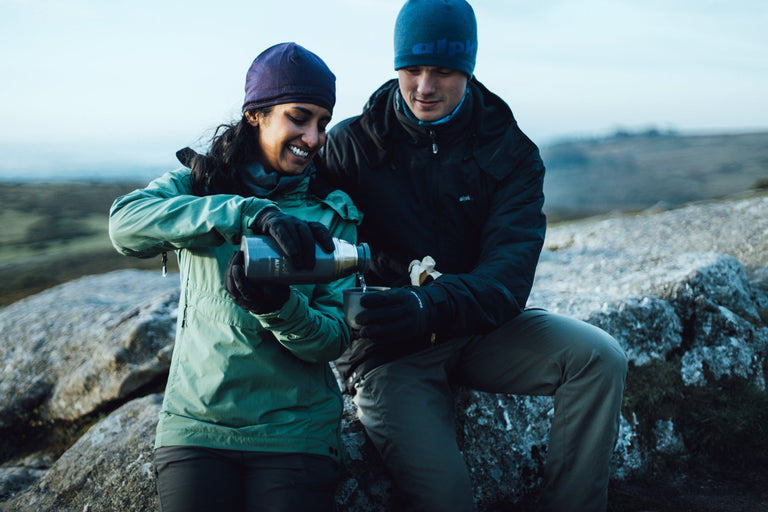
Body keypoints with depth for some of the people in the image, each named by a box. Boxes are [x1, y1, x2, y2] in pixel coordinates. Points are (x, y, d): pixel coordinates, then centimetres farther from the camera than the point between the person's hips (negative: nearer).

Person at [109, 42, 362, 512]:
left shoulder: (332, 213, 3)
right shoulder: (198, 181, 3)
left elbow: (334, 340, -4)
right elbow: (126, 225, -20)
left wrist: (278, 306, -26)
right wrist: (249, 213, -31)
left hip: (295, 432, 1)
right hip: (196, 423, 0)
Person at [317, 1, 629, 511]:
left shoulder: (511, 152, -4)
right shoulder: (351, 144, -4)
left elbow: (509, 271, -17)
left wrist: (432, 307, -39)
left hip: (478, 328, 3)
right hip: (388, 348, -2)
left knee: (600, 358, -20)